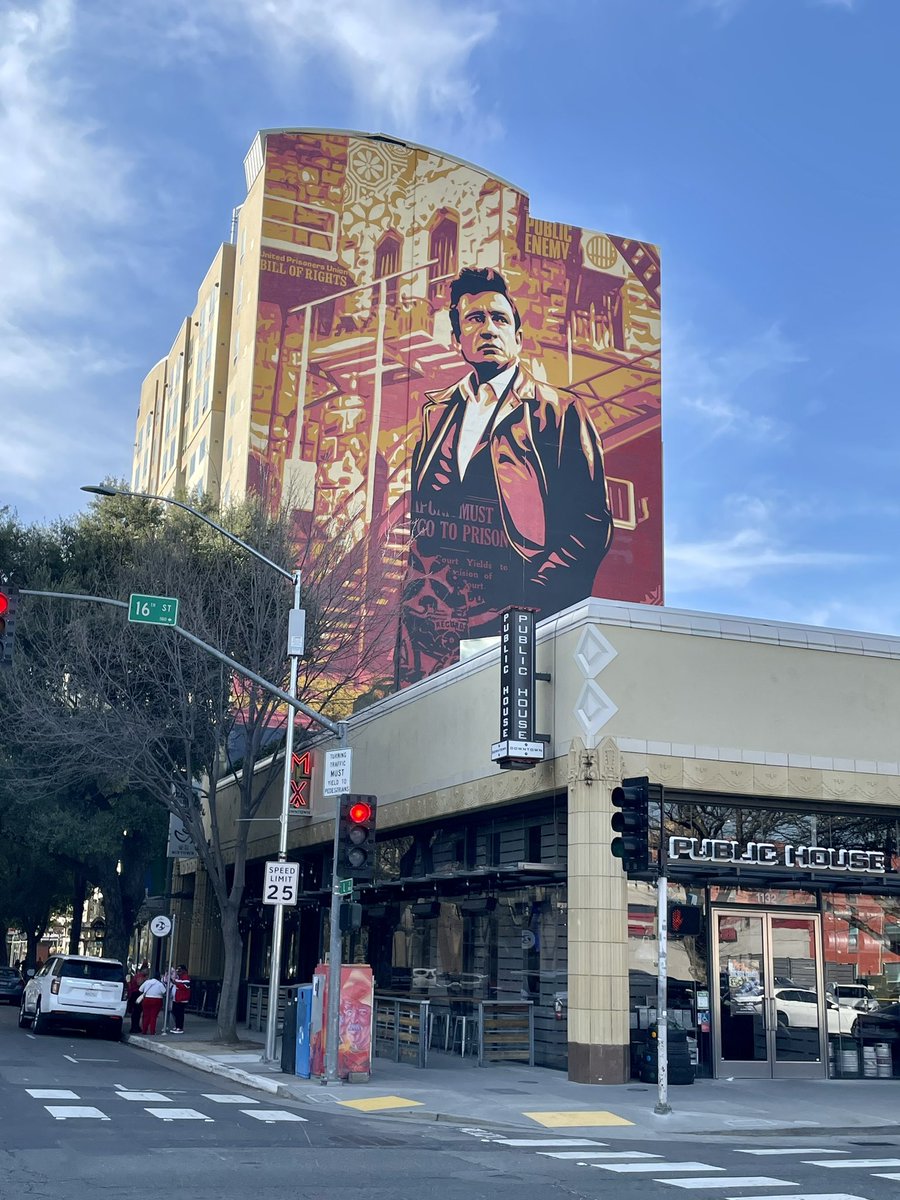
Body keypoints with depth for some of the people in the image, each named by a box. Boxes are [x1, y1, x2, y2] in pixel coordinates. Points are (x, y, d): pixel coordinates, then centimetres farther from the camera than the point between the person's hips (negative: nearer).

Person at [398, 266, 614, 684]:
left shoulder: (561, 411, 5)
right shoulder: (435, 412, 20)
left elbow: (592, 524, -1)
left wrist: (534, 598, -12)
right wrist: (414, 598, 9)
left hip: (511, 621, -4)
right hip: (431, 619, 4)